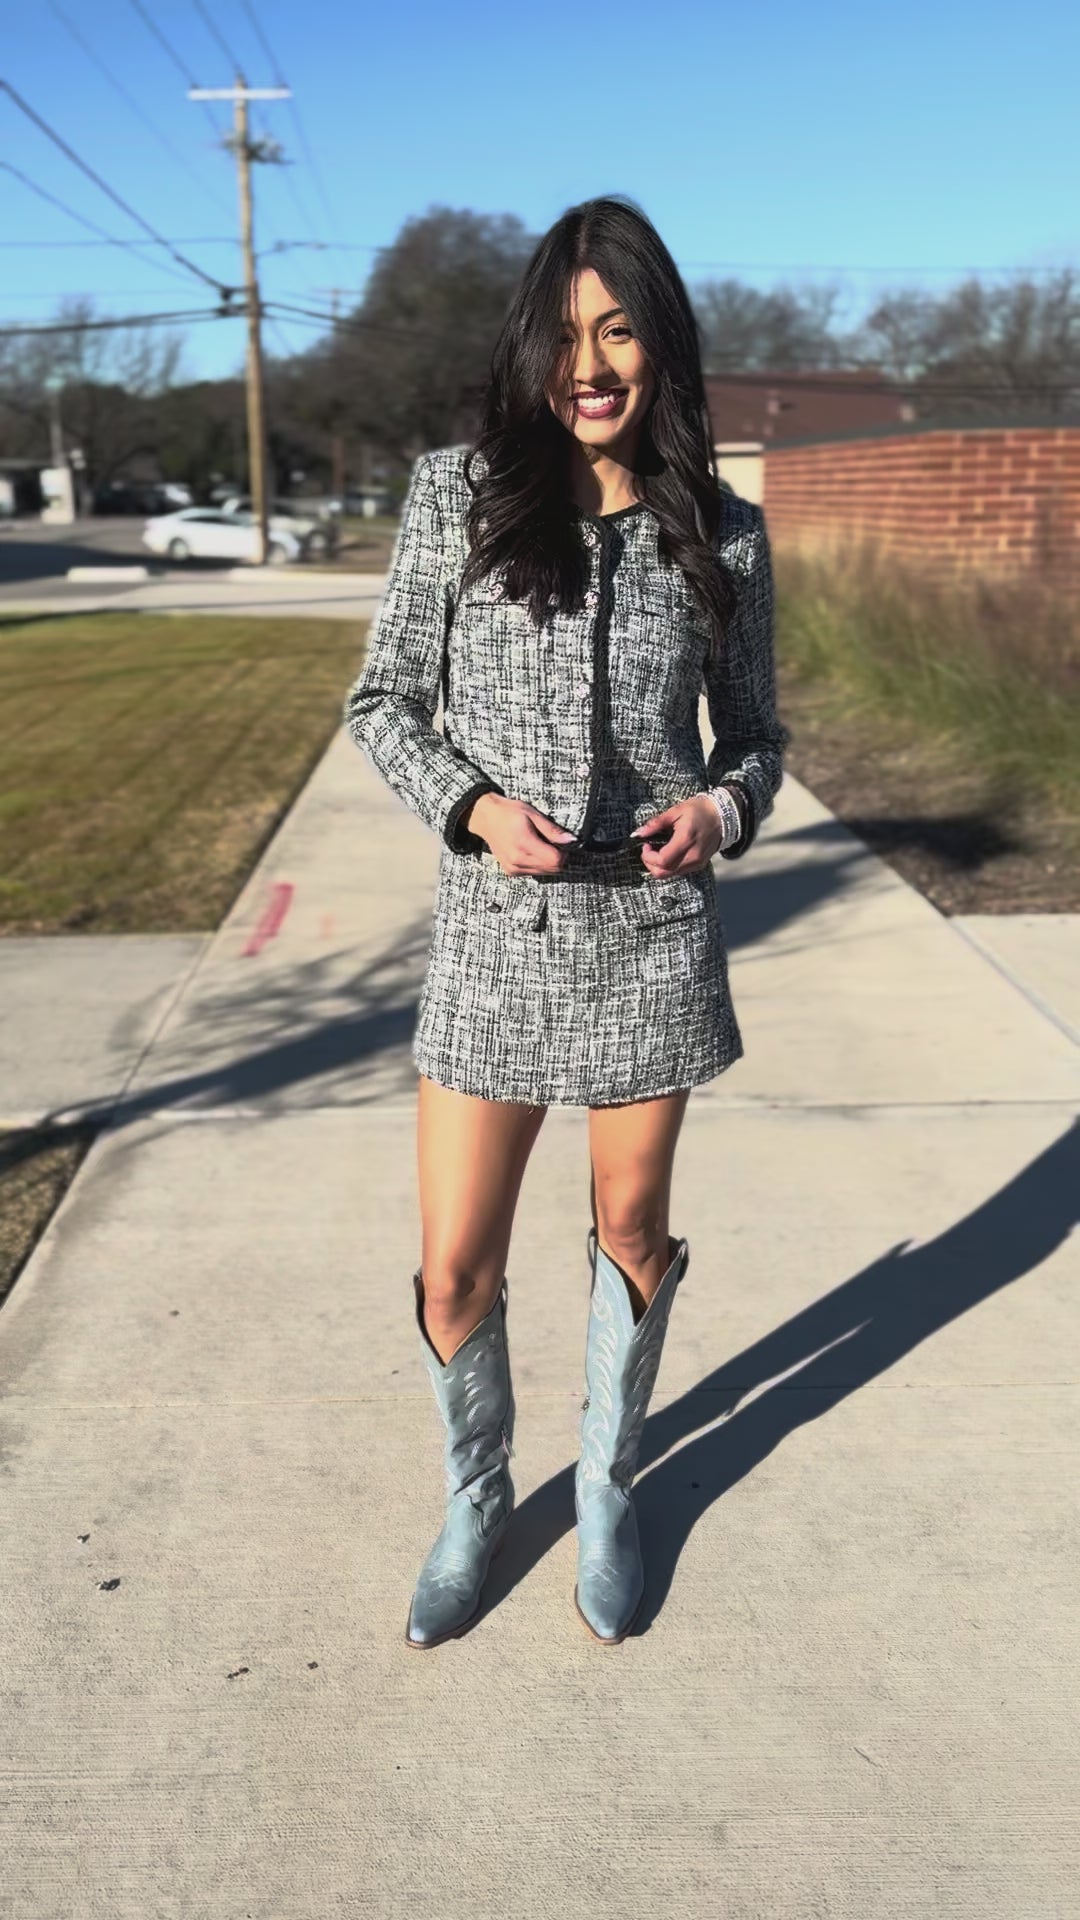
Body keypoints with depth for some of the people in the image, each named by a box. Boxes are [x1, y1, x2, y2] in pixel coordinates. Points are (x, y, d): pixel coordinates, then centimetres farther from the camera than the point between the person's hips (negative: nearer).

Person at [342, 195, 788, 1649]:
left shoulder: (723, 536, 0)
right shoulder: (458, 495, -3)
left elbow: (756, 733, 10)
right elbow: (384, 701, 3)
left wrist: (720, 807, -12)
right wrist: (473, 805, -14)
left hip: (651, 932, 1)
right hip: (495, 934, 0)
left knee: (630, 1231, 16)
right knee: (455, 1274, 6)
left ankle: (609, 1488, 41)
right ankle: (477, 1500, 35)